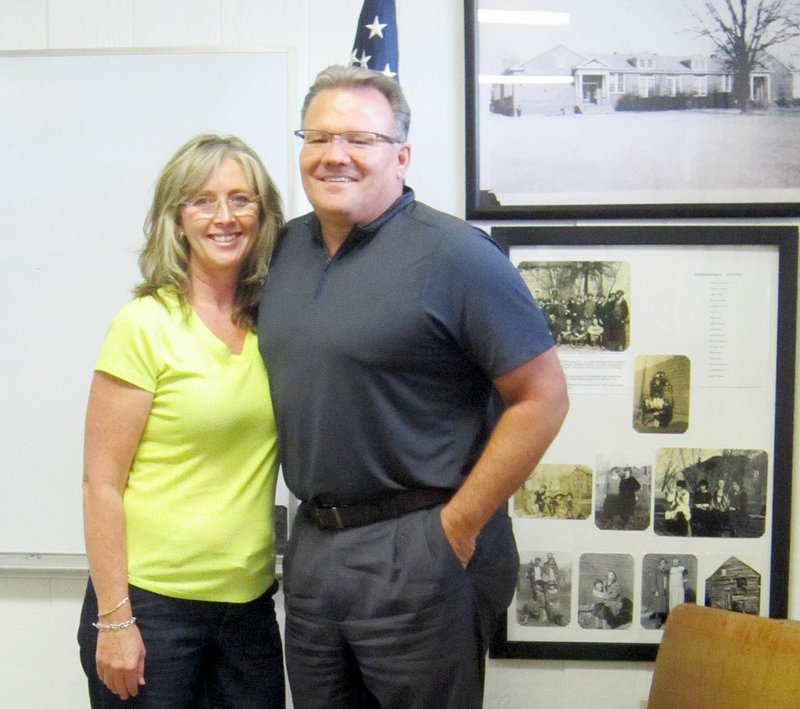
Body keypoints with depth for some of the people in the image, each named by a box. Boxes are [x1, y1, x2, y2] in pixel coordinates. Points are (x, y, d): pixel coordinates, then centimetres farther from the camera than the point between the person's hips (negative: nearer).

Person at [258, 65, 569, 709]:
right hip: (312, 542, 7)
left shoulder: (454, 255, -14)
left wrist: (459, 525, -14)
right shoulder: (286, 247, 7)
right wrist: (314, 517, 11)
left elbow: (542, 397, -15)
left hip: (418, 555, -6)